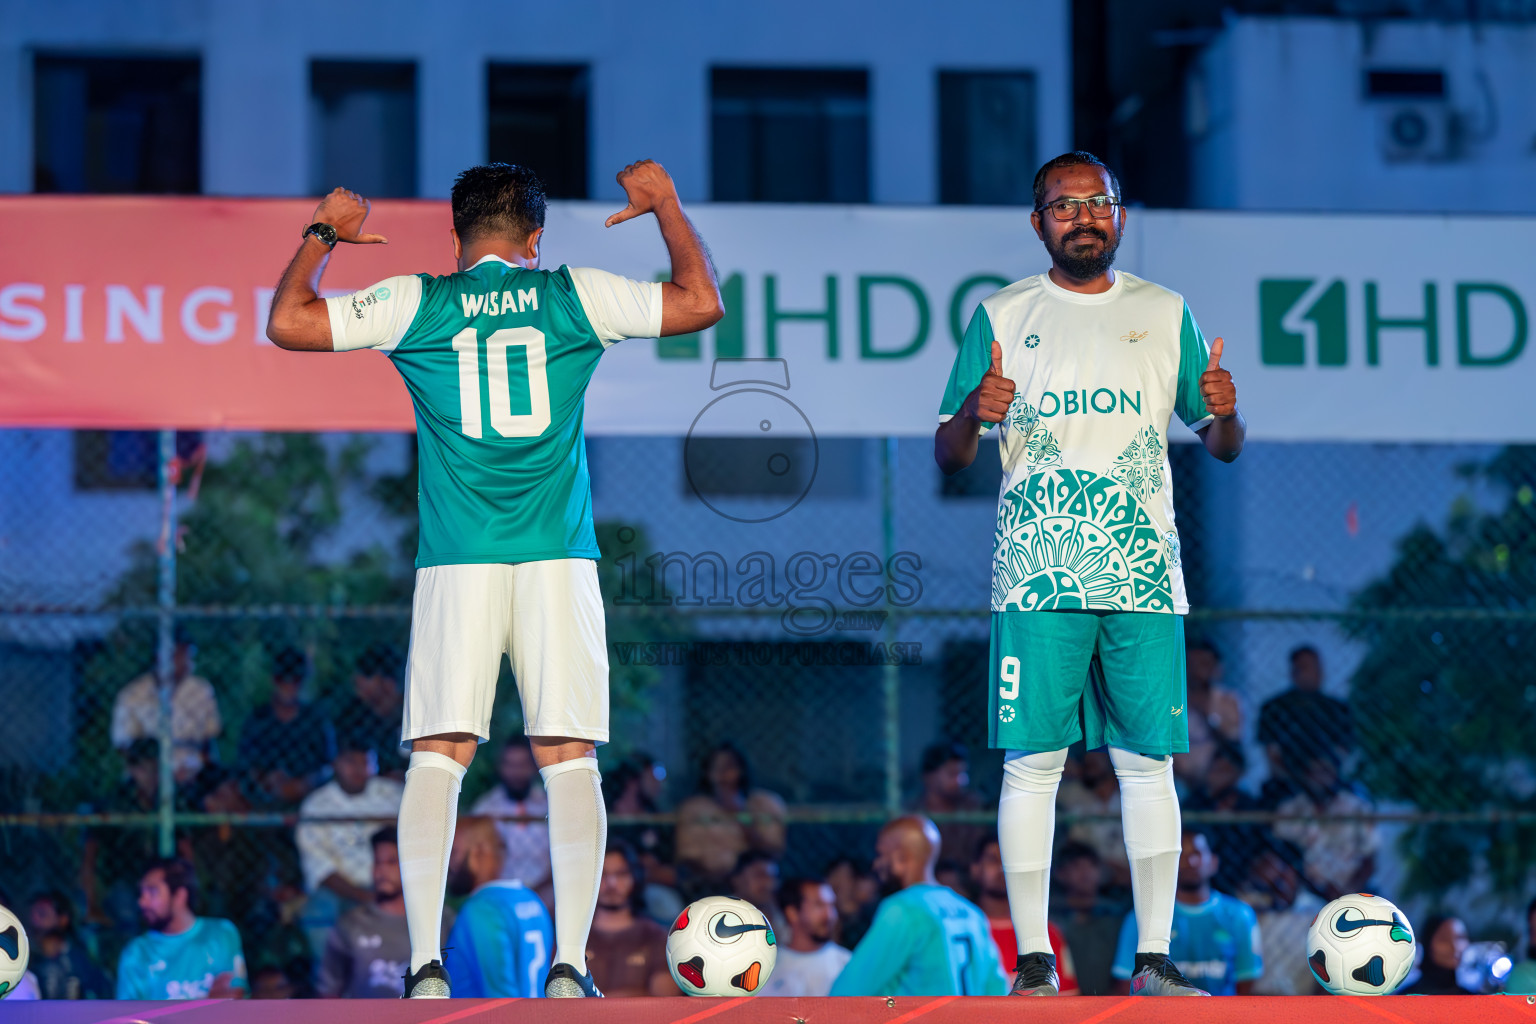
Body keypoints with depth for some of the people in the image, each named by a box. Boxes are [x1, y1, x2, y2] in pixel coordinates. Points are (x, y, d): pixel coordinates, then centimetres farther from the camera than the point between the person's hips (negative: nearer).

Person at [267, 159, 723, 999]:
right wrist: (665, 205, 24)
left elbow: (287, 322, 7)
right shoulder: (574, 296, 5)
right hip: (560, 559, 0)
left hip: (456, 563, 0)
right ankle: (569, 964, -6)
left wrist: (323, 233, 22)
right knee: (570, 762, 1)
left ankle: (425, 963, -8)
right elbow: (701, 302, 10)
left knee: (436, 761, 1)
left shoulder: (415, 303, 4)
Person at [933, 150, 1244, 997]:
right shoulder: (1002, 316, 7)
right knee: (1032, 760, -5)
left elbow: (1222, 447, 14)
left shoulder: (1165, 314, 12)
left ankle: (1155, 958, 4)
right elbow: (947, 457, 5)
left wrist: (1224, 412, -10)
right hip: (1038, 575, -1)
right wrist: (973, 415, -17)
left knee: (1148, 760, 0)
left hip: (1144, 573, 2)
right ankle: (1034, 960, -1)